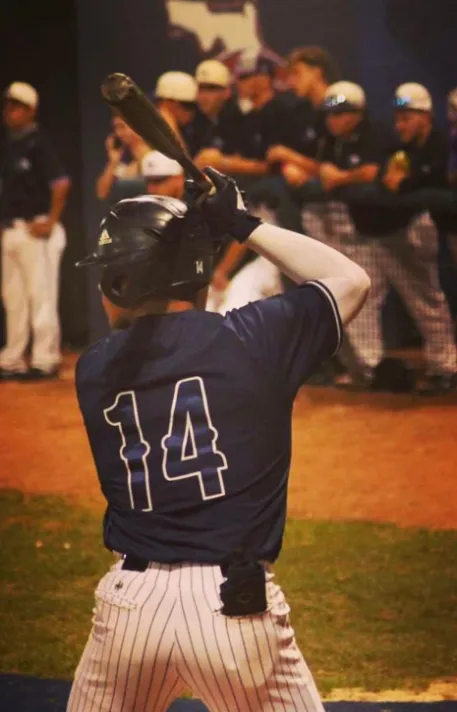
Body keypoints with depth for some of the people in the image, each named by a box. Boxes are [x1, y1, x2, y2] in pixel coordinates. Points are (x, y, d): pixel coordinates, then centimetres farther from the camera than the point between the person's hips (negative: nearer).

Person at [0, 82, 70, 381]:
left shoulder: (38, 144, -11)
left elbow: (61, 183, -18)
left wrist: (50, 222, -17)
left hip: (35, 230, -9)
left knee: (40, 296, -5)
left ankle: (45, 360, -1)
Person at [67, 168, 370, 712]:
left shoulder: (93, 371, 5)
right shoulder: (253, 337, -3)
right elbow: (351, 280, 12)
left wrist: (198, 235, 20)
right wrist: (243, 225, 15)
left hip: (130, 601, 2)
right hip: (235, 605, -2)